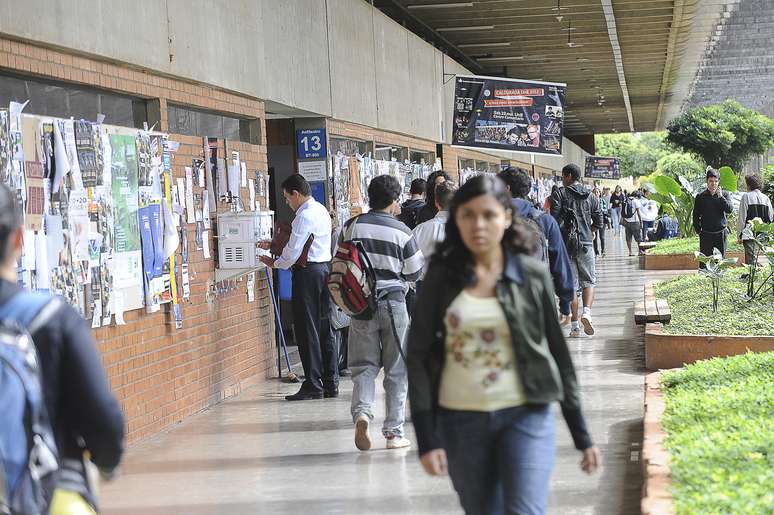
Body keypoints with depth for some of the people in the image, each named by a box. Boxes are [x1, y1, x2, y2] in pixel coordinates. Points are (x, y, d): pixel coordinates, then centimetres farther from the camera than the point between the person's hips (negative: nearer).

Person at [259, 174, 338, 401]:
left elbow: (293, 252, -17)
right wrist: (273, 245, 19)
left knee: (307, 330, -4)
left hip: (307, 272, -10)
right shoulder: (321, 210, 15)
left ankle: (313, 385, -3)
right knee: (324, 328, 11)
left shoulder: (304, 216, -15)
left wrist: (275, 263, 1)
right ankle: (330, 383, 14)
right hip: (325, 268, 10)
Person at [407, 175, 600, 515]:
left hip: (525, 417, -1)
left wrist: (582, 436, 5)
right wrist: (427, 439, -10)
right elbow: (418, 356, -1)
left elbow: (559, 355, 6)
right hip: (460, 421, 1)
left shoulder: (533, 276, 0)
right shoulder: (441, 277, 0)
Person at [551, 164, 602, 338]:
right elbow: (598, 221, 9)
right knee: (589, 281, 12)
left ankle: (575, 326, 2)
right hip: (586, 244, 2)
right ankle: (586, 312, -13)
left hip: (566, 244, -2)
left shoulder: (560, 194, -4)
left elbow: (555, 220, -12)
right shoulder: (590, 196, 8)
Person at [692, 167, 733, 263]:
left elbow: (730, 209, -9)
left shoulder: (724, 195, 4)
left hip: (720, 233, 1)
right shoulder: (700, 197, 3)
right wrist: (698, 230, 2)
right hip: (706, 234, -1)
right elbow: (696, 216, 8)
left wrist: (720, 197, -15)